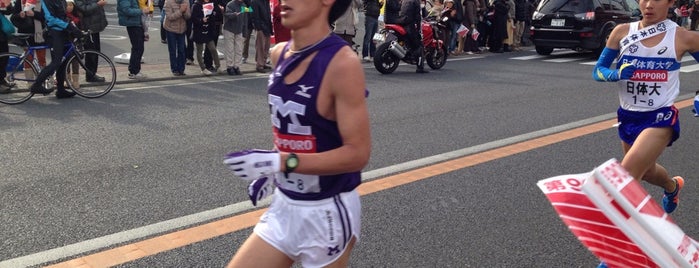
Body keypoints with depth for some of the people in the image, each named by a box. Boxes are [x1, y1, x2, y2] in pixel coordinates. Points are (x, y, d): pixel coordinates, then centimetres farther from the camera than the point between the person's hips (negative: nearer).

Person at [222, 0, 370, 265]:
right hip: (284, 205, 7)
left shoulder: (342, 63, -22)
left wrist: (280, 162, -29)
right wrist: (269, 169, 12)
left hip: (327, 212, -7)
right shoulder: (279, 54, 2)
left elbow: (357, 153, -24)